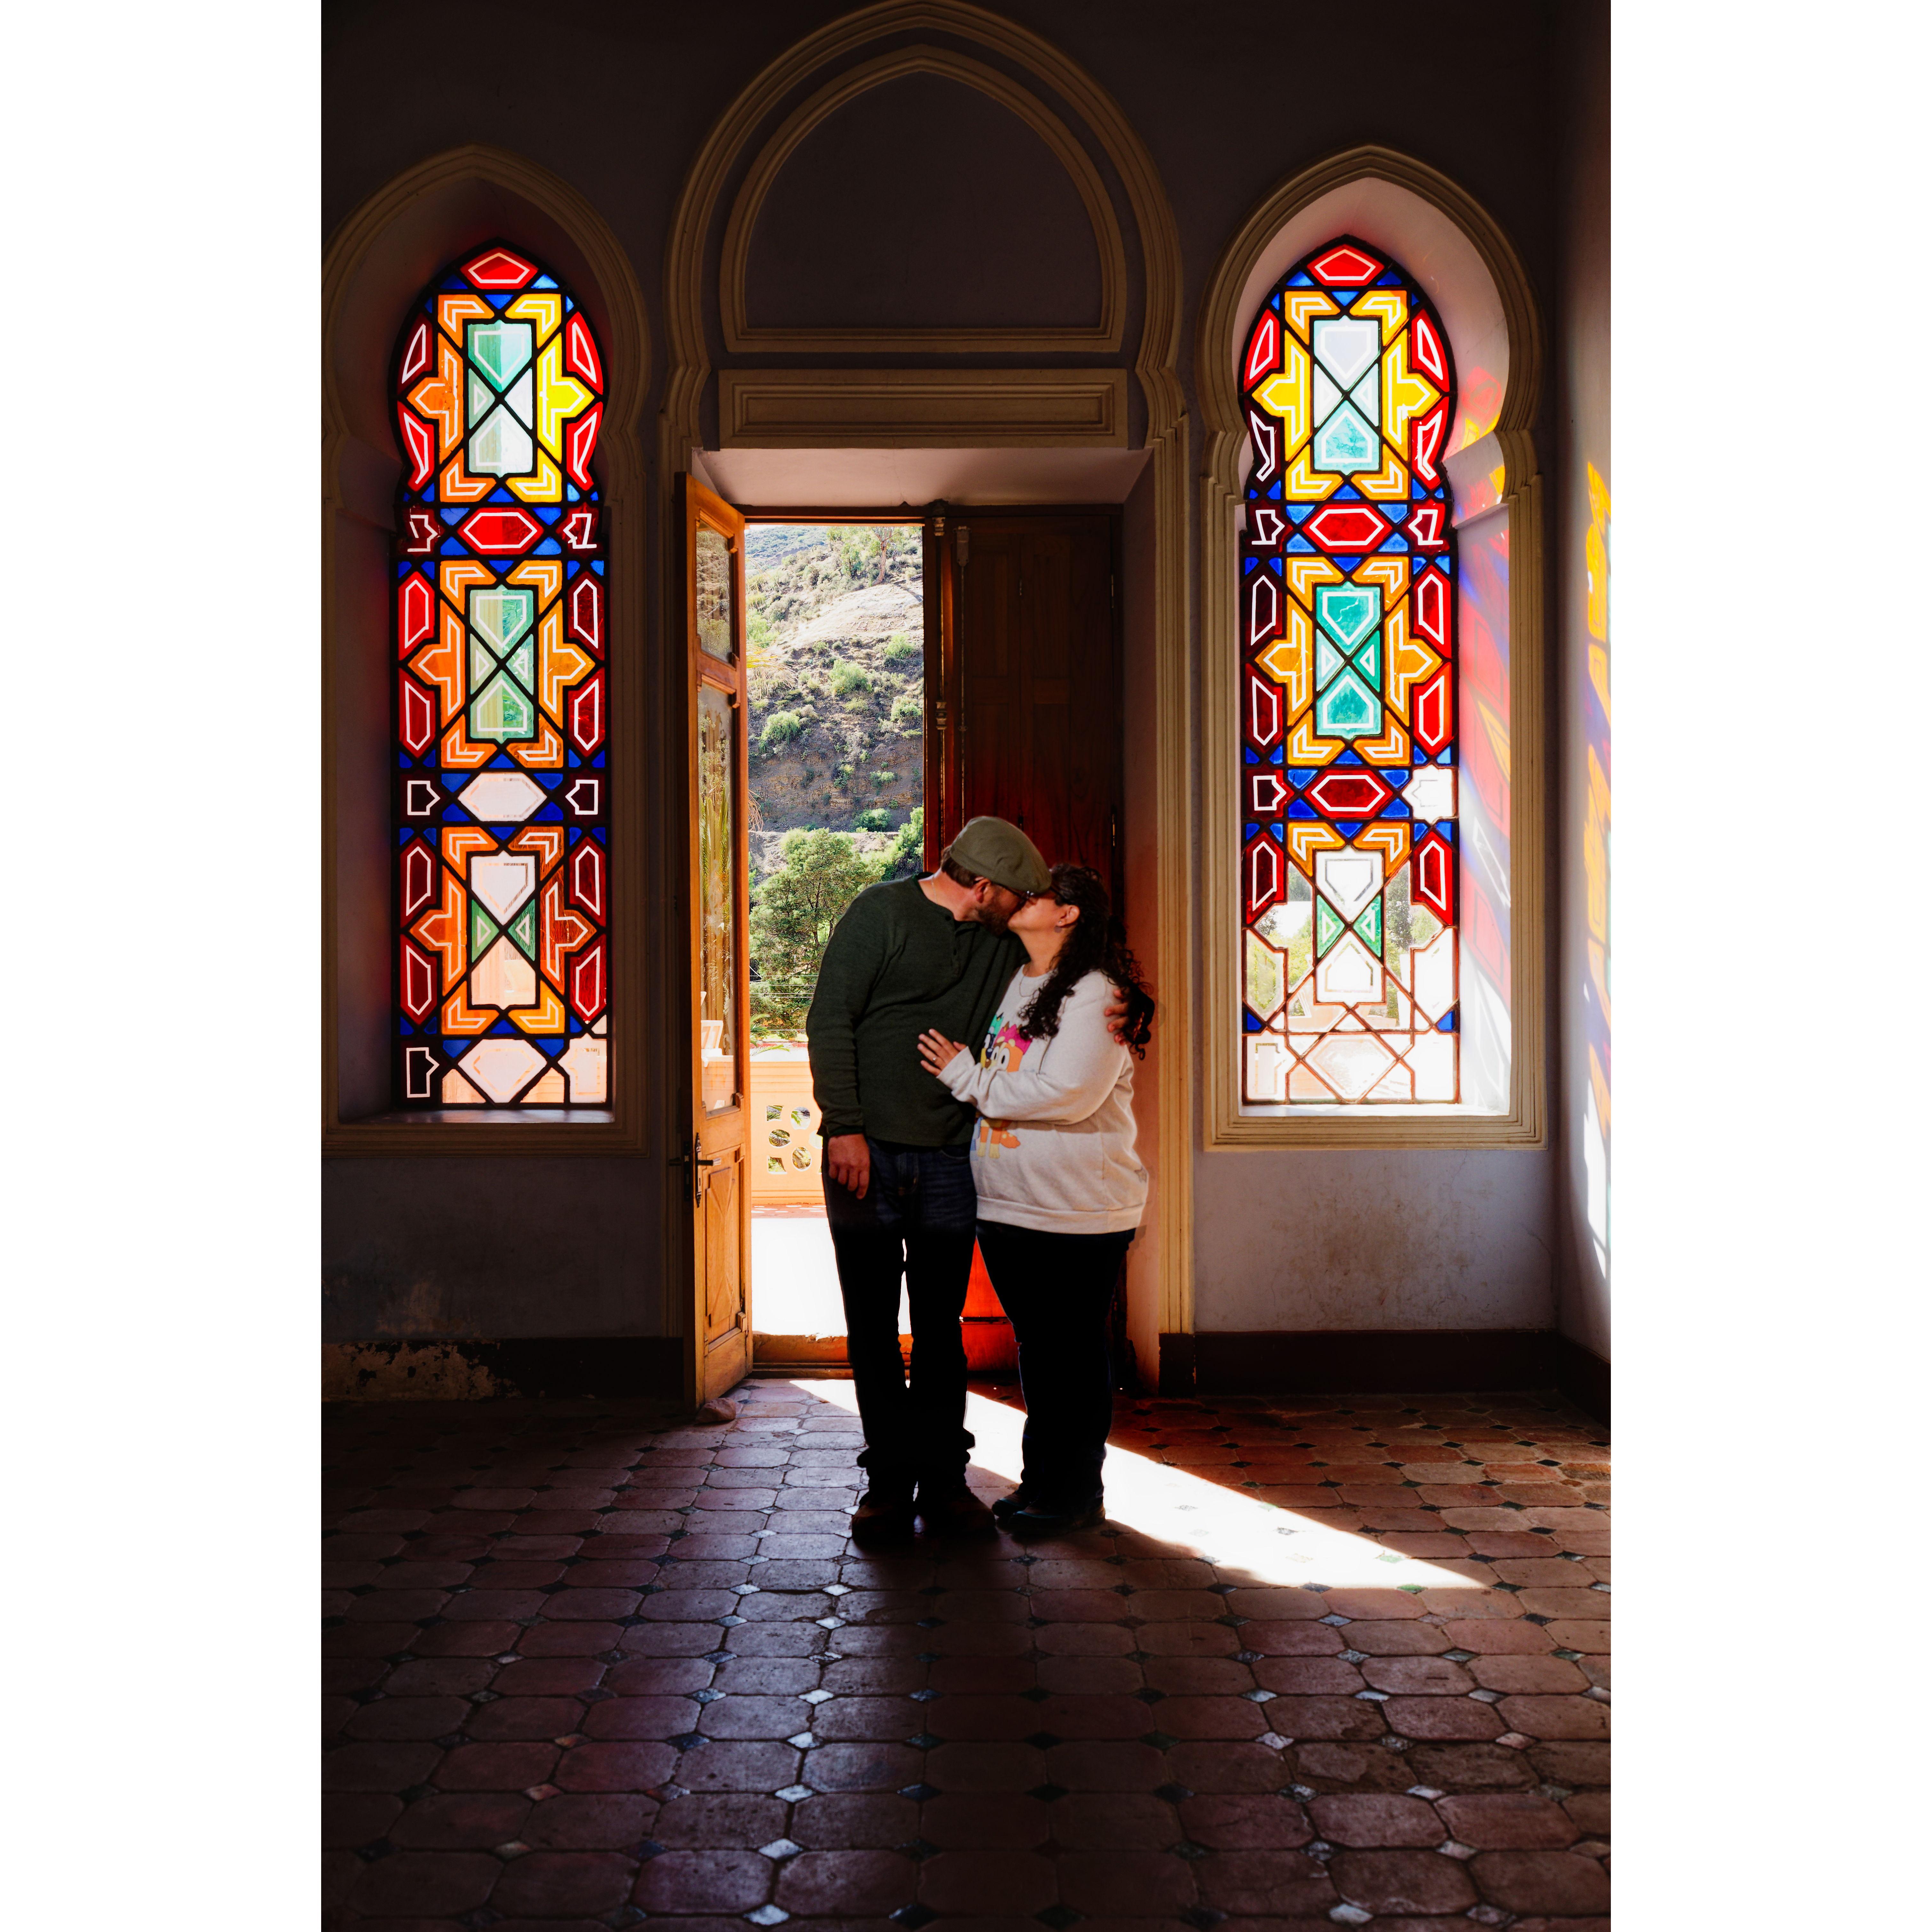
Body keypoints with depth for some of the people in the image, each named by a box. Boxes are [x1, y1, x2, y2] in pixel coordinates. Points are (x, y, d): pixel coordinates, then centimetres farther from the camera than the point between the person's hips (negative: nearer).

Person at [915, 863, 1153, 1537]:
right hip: (1006, 1204, 8)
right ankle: (1040, 1479, 27)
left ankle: (1076, 1494, 13)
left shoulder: (1097, 995, -12)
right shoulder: (1007, 982, 14)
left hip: (1078, 1212, -8)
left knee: (1074, 1352, 2)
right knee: (1034, 1345, 16)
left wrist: (967, 1077, -14)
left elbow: (1067, 1093, -23)